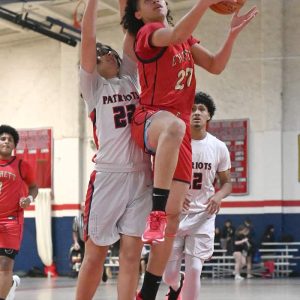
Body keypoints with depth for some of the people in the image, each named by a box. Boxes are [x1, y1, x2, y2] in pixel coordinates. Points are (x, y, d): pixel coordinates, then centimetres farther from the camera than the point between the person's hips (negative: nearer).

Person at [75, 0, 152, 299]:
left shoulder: (130, 79, 18)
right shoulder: (93, 86, 7)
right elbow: (88, 38, -4)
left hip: (141, 176, 4)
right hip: (108, 175, -4)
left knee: (131, 254, -2)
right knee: (95, 255, 1)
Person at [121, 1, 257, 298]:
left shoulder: (187, 39, 21)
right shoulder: (147, 33, -2)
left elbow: (215, 65, 15)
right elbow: (176, 35, -24)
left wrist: (233, 33, 1)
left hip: (179, 128, 7)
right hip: (149, 119, -7)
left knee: (173, 216, 1)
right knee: (174, 126, -46)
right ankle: (156, 213, -46)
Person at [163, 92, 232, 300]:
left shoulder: (218, 147, -2)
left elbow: (227, 182, 8)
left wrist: (219, 196, -15)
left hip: (203, 215, 0)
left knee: (194, 270, -10)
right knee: (169, 273, 3)